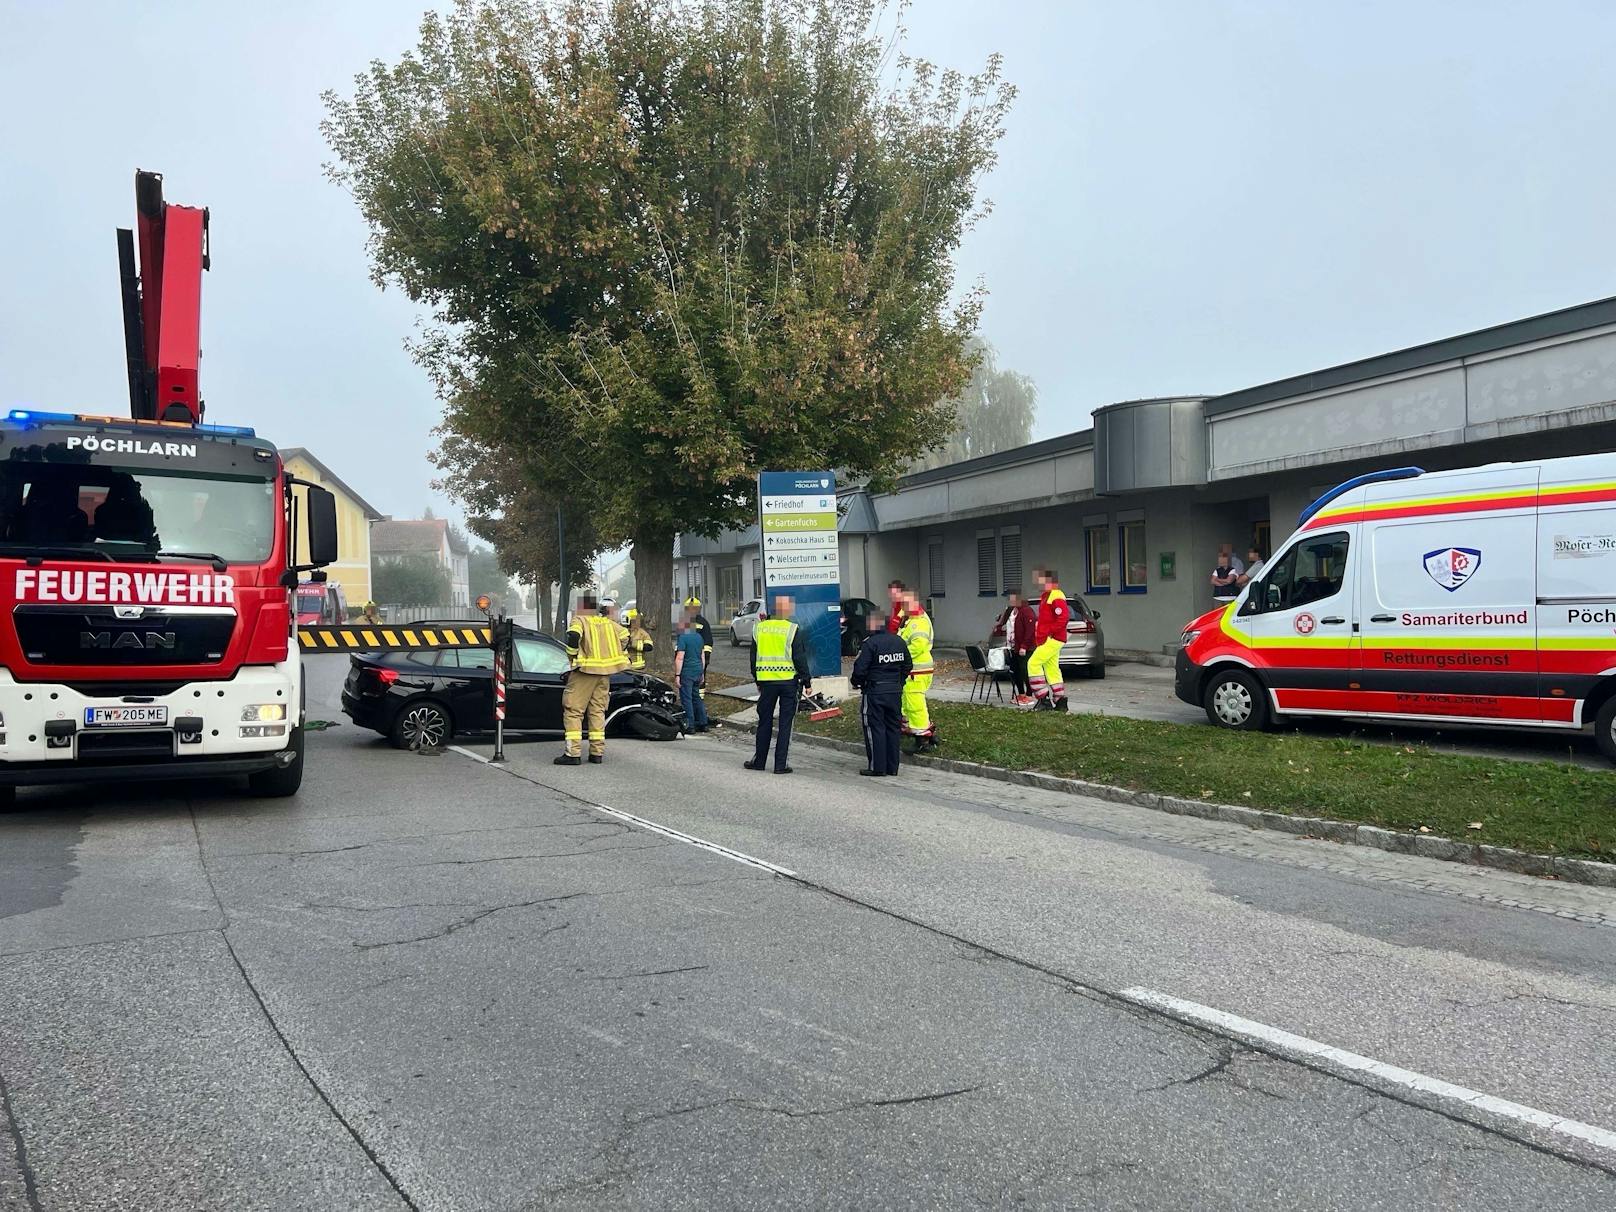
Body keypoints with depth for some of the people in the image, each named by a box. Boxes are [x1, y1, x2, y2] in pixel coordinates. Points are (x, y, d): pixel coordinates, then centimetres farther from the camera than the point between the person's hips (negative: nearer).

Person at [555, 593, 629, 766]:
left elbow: (574, 635, -22)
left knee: (573, 712, -2)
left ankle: (573, 753, -8)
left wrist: (572, 656, -8)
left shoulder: (579, 620, -3)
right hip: (605, 673, 6)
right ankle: (597, 752, 11)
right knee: (598, 711, 13)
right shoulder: (608, 622, 14)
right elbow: (625, 637, 17)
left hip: (585, 671, -6)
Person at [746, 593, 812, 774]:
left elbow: (753, 657, 11)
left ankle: (759, 760, 18)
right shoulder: (793, 629, -7)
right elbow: (800, 659, -7)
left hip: (766, 680, 3)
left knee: (765, 721, 13)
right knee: (785, 723, 2)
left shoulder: (759, 628, 5)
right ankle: (780, 764, 3)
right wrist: (807, 681, 1)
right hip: (788, 681, -3)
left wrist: (757, 680, 21)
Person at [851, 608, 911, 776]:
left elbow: (860, 669, -17)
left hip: (874, 692, -6)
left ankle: (877, 767, 3)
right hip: (895, 691, 6)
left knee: (874, 728, 2)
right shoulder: (899, 642, 6)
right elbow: (908, 666, 15)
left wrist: (856, 682, 2)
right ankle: (892, 767, 16)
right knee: (893, 728, 11)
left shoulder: (869, 643, -16)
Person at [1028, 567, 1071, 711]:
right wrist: (1038, 637, 20)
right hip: (1046, 640, 11)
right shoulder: (1045, 596, 19)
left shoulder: (1056, 597, -14)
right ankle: (1060, 702, 16)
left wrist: (1049, 632, -21)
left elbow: (1063, 618, -25)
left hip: (1052, 640, -11)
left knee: (1033, 663, -14)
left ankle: (1043, 699, -13)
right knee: (1052, 669, 12)